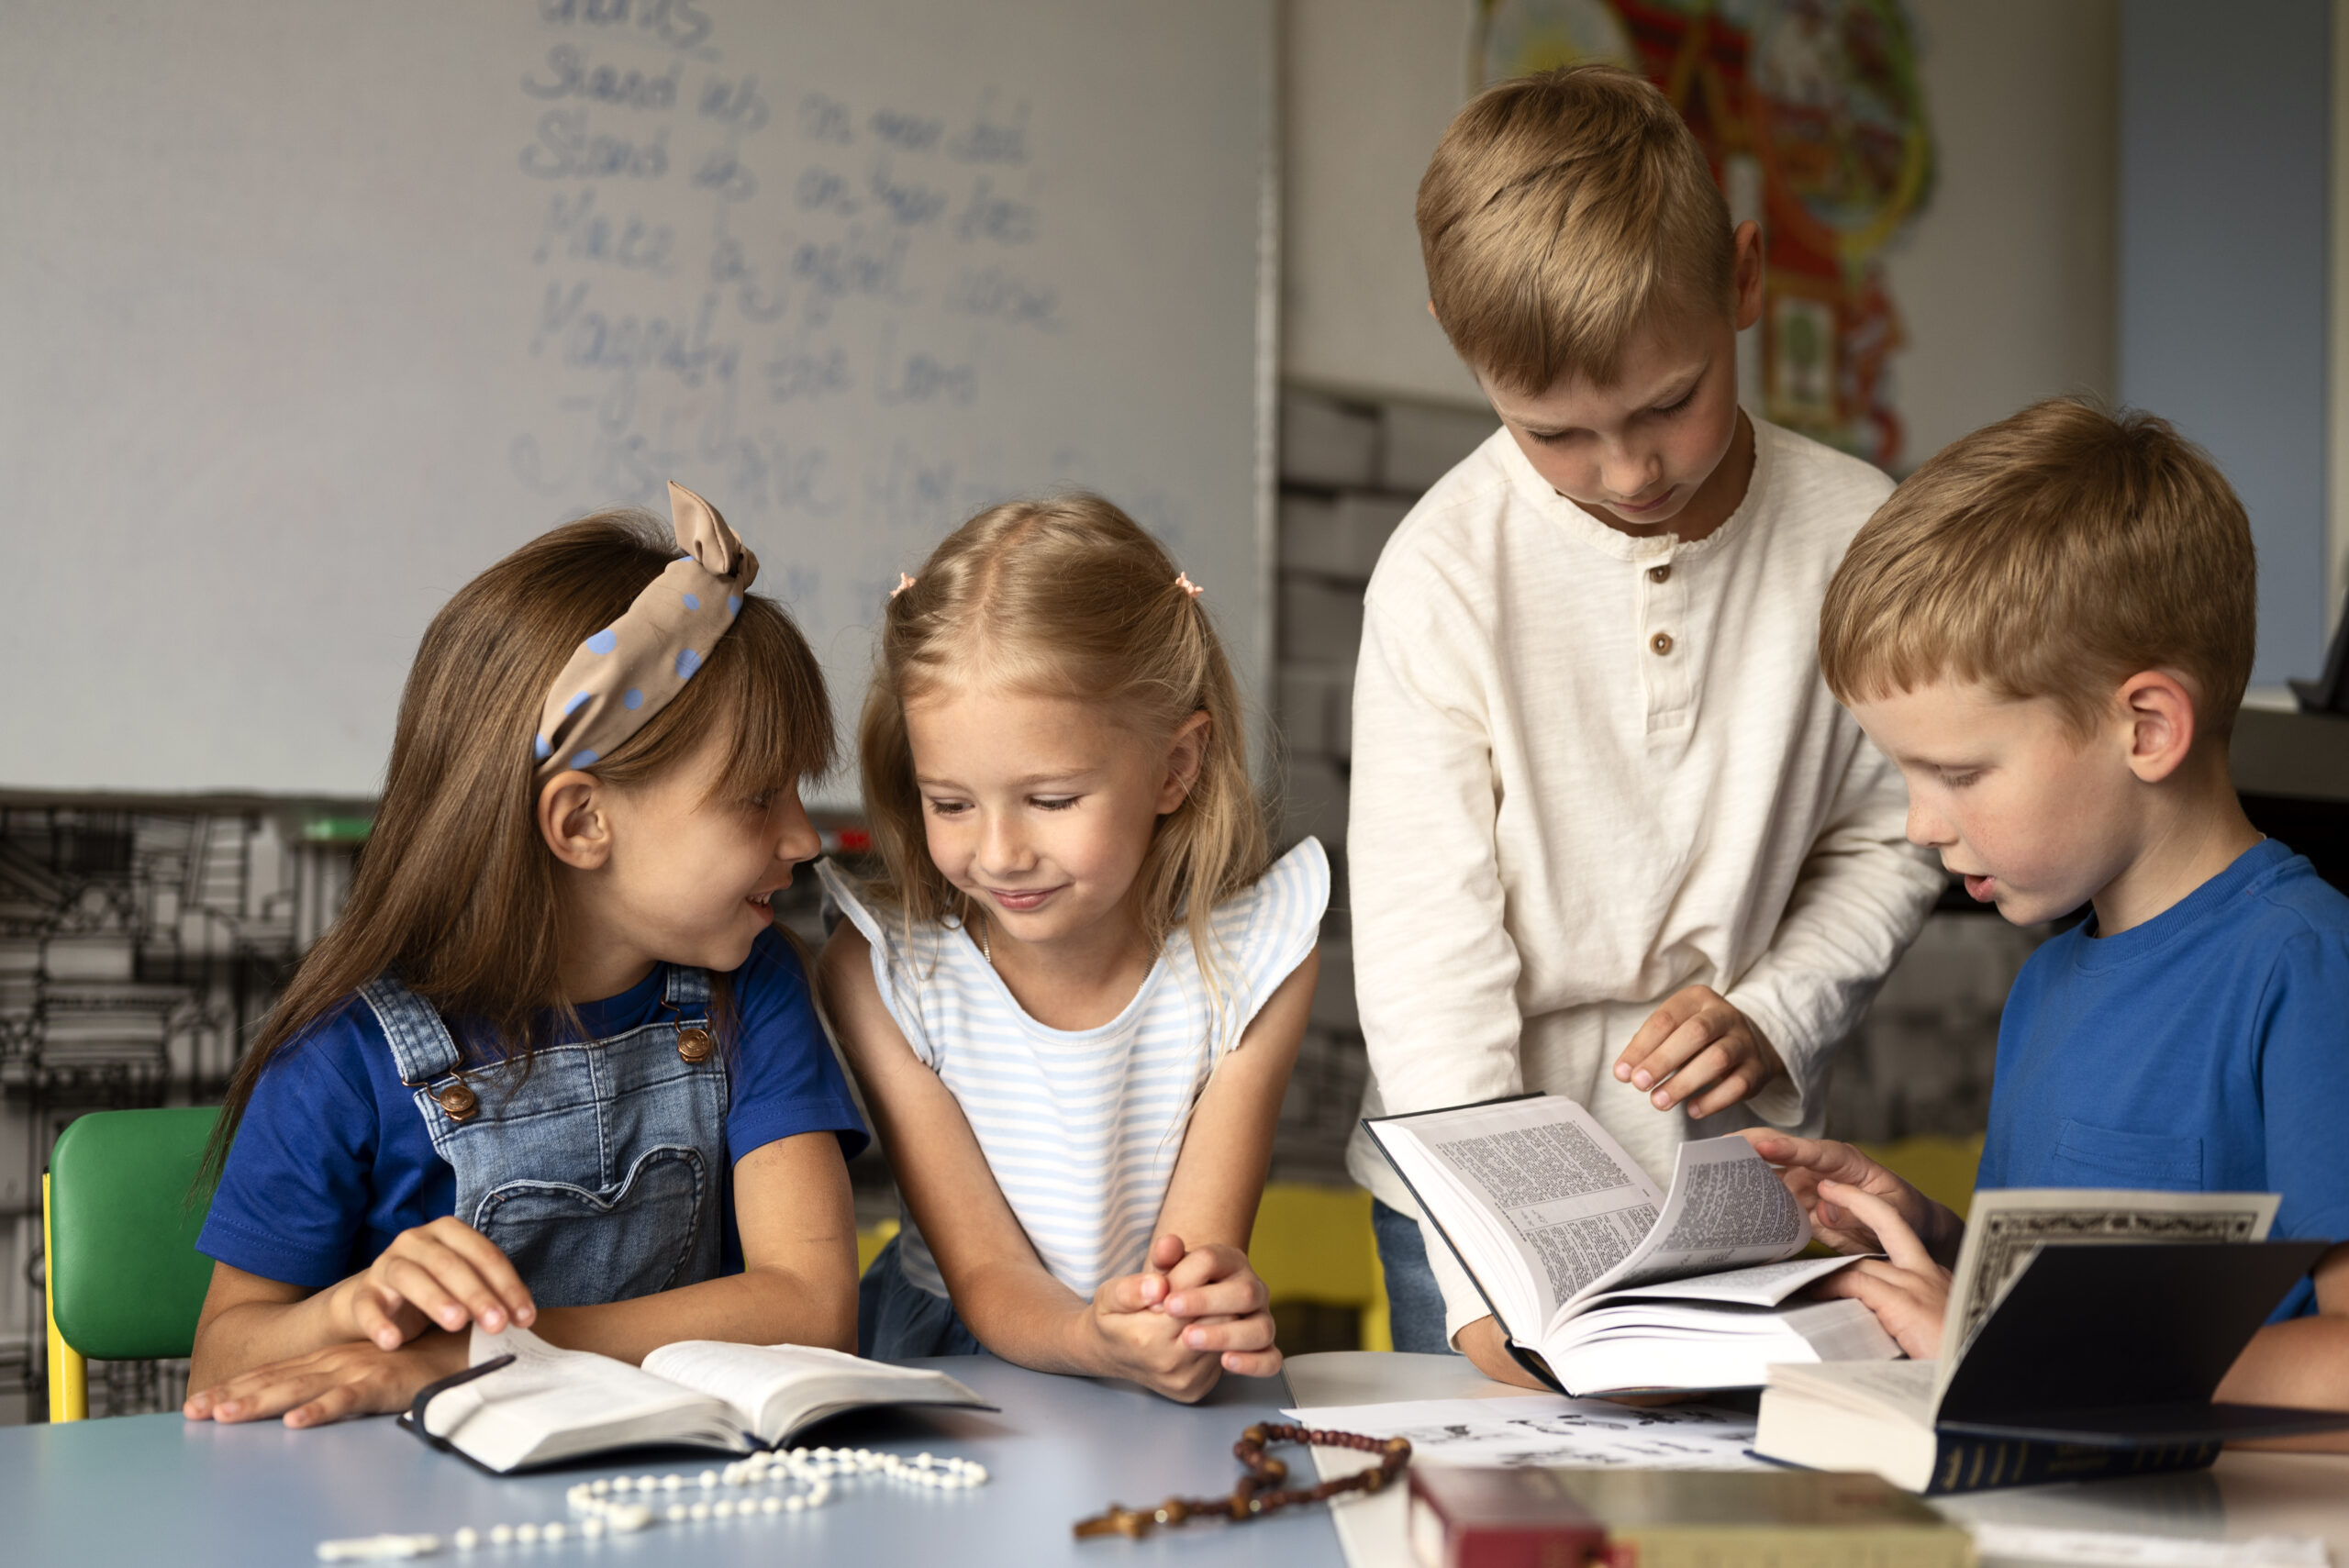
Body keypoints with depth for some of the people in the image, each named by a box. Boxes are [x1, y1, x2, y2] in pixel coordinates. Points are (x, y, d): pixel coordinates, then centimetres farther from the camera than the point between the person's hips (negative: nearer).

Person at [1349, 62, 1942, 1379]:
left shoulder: (1856, 536, -7)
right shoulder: (1445, 569, -15)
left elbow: (1890, 840, 7)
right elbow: (1426, 930, -17)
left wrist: (1772, 1014, -11)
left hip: (1734, 1173, 2)